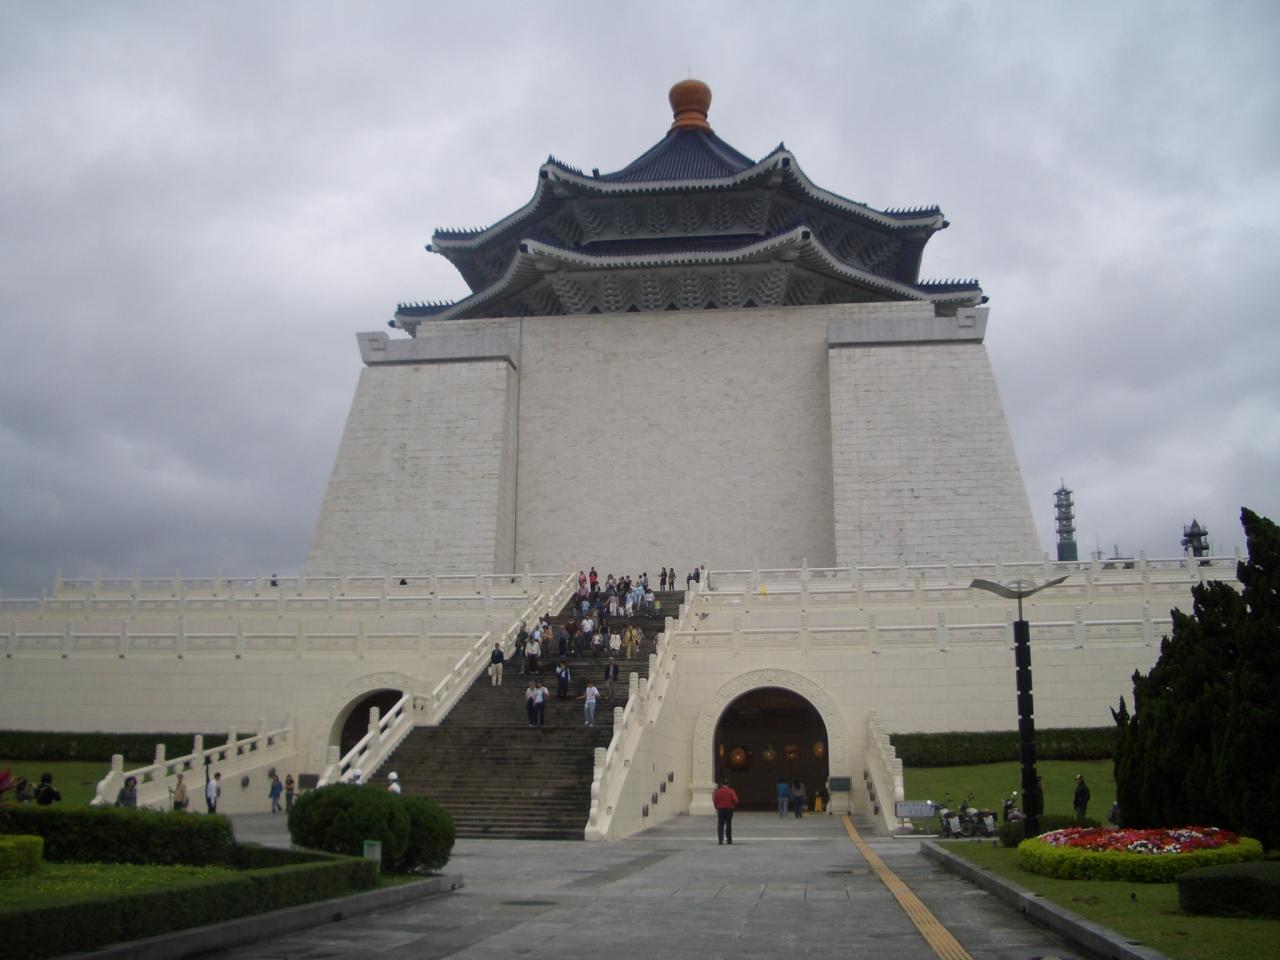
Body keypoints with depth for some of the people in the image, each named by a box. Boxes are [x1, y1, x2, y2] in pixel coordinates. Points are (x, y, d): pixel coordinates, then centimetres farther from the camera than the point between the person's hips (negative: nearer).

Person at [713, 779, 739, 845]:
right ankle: (729, 840, 10)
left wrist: (716, 807, 11)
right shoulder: (731, 791, -3)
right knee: (728, 825, 7)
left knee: (720, 825, 4)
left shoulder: (718, 791, -2)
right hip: (729, 809, 0)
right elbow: (735, 800, -9)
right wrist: (733, 805, 10)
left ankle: (720, 840, -4)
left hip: (720, 810, 0)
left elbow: (715, 800, -5)